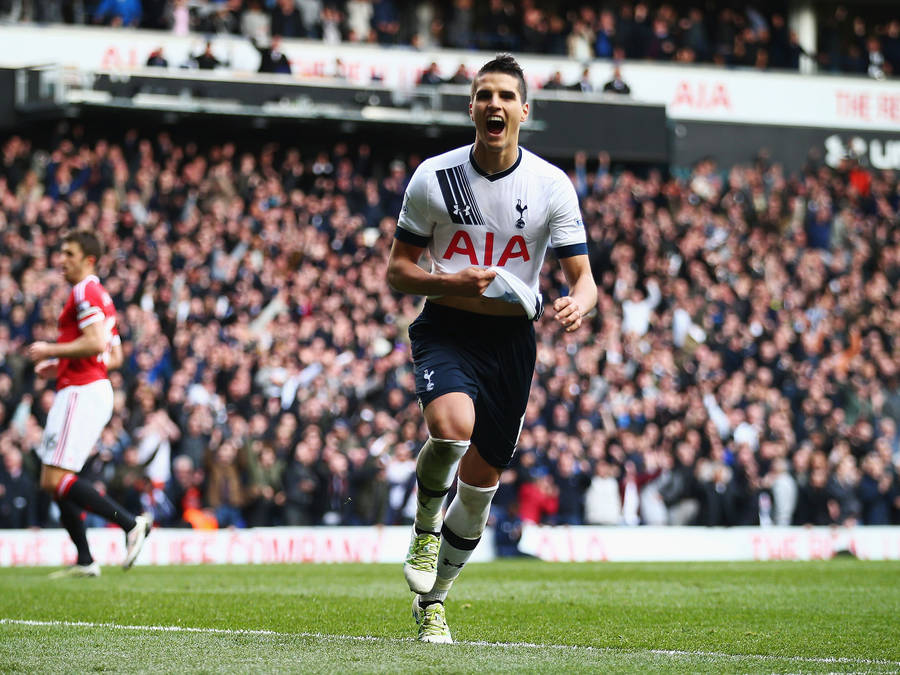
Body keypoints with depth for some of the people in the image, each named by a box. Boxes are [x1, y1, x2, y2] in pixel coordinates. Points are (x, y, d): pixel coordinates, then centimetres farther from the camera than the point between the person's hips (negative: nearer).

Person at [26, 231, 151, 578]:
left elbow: (96, 343, -24)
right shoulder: (100, 296, 22)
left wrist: (51, 351, -13)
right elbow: (114, 356, 24)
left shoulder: (85, 292, -10)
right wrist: (59, 365, 21)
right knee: (55, 480, 11)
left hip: (82, 392, -11)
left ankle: (130, 523, -19)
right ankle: (85, 561, 8)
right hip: (93, 390, 11)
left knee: (54, 478, -15)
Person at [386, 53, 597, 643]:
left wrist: (578, 304, -28)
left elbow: (583, 278, -4)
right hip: (446, 329, -2)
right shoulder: (433, 178, -4)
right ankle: (425, 527, -2)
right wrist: (451, 283, -19)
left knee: (482, 480, 5)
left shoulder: (552, 186, -3)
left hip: (512, 336, 2)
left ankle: (432, 601, 26)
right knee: (453, 424, -33)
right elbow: (398, 270, 1)